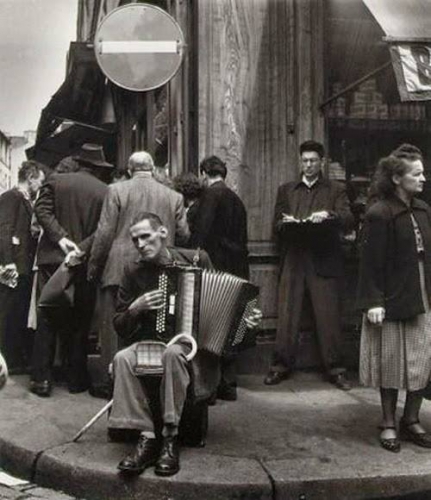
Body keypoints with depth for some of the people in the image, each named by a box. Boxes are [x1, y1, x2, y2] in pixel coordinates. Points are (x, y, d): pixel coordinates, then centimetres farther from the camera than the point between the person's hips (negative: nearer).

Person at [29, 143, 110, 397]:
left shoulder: (56, 181, 2)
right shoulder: (105, 192, -3)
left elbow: (42, 210, -6)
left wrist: (61, 238, -10)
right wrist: (81, 249, -10)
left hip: (52, 260, 1)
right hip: (84, 265, -1)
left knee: (47, 322, 8)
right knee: (79, 324, 10)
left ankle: (42, 378, 8)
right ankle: (77, 378, 17)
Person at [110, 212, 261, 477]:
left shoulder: (197, 259, -1)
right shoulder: (134, 271, 3)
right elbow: (120, 326, 9)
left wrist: (246, 318, -9)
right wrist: (136, 308, -12)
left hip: (193, 342, -2)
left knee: (173, 353, -37)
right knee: (123, 358, -29)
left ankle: (171, 438, -25)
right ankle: (147, 438, -24)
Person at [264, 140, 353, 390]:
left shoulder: (336, 190, 11)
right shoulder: (286, 190, 18)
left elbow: (348, 219, -2)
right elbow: (276, 224, 13)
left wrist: (328, 215, -22)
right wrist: (285, 223, -10)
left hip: (323, 261, -2)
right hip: (292, 260, 2)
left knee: (329, 316, -2)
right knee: (287, 314, 0)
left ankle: (335, 368, 7)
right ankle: (282, 365, 9)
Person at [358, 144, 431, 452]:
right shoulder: (380, 214, -12)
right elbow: (371, 262, -13)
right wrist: (373, 301, -17)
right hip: (393, 300, -6)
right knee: (392, 364, 6)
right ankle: (389, 425, 22)